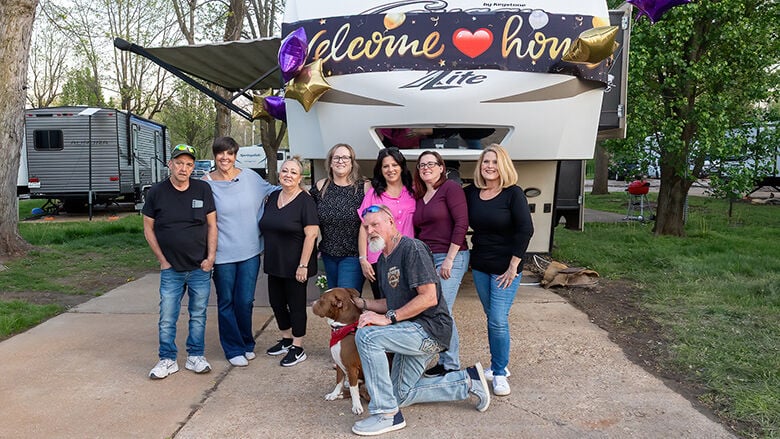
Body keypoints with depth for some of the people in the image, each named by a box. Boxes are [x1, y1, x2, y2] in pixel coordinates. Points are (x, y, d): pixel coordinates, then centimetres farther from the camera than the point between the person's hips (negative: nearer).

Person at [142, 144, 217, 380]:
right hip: (171, 269, 0)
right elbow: (148, 228, 4)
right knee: (167, 318, 4)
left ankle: (195, 356, 25)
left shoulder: (203, 189, -2)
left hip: (200, 268, 1)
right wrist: (162, 260, -1)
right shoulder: (156, 192, -3)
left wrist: (211, 257, -4)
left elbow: (212, 225, 3)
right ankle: (167, 360, 19)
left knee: (198, 315, 10)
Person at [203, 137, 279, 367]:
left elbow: (269, 189, 19)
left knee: (245, 301, 8)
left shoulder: (249, 177, 1)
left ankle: (247, 343, 30)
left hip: (250, 251, 2)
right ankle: (234, 349, 25)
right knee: (226, 303, 9)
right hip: (223, 254, -1)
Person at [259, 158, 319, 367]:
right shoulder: (273, 197, 8)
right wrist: (268, 257, 13)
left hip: (294, 265, -7)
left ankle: (298, 348, 18)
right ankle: (286, 339, 35)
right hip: (274, 263, 7)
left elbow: (311, 234, -18)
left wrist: (303, 265, -20)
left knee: (296, 304, 4)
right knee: (276, 302, 15)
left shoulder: (305, 201, -13)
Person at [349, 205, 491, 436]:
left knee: (366, 335, -29)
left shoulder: (412, 248, -17)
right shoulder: (383, 260, 12)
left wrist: (388, 318, -27)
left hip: (430, 329, -10)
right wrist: (363, 303, 3)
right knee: (402, 396, 17)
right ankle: (468, 381, 22)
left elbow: (429, 298, -24)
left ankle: (386, 415, -19)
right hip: (412, 331, 11)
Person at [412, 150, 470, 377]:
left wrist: (449, 259, -15)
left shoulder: (450, 188, -6)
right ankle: (444, 361, 19)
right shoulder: (418, 196, 16)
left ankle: (451, 365, 8)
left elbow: (461, 224, -13)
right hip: (426, 259, 7)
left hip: (450, 258, -7)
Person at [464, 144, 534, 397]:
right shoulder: (471, 193, 2)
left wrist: (513, 266, -15)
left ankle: (500, 372, 10)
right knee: (492, 317, 13)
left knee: (498, 320, -6)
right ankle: (497, 365, 28)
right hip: (479, 266, 4)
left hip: (505, 268, -4)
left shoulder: (513, 193, -10)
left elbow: (525, 230, -14)